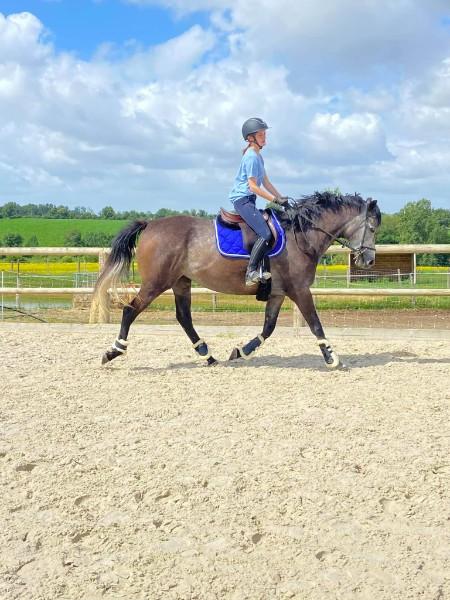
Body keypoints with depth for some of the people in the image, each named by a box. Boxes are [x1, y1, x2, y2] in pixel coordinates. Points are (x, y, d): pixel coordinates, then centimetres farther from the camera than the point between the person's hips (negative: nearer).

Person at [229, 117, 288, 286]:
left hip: (248, 200, 11)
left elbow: (266, 182, 18)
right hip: (242, 199, -11)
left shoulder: (257, 156, 17)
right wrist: (275, 199, -17)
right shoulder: (251, 157, -14)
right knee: (265, 234, -19)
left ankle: (258, 269, 6)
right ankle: (251, 271, -19)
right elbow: (253, 186, -19)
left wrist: (281, 198, 10)